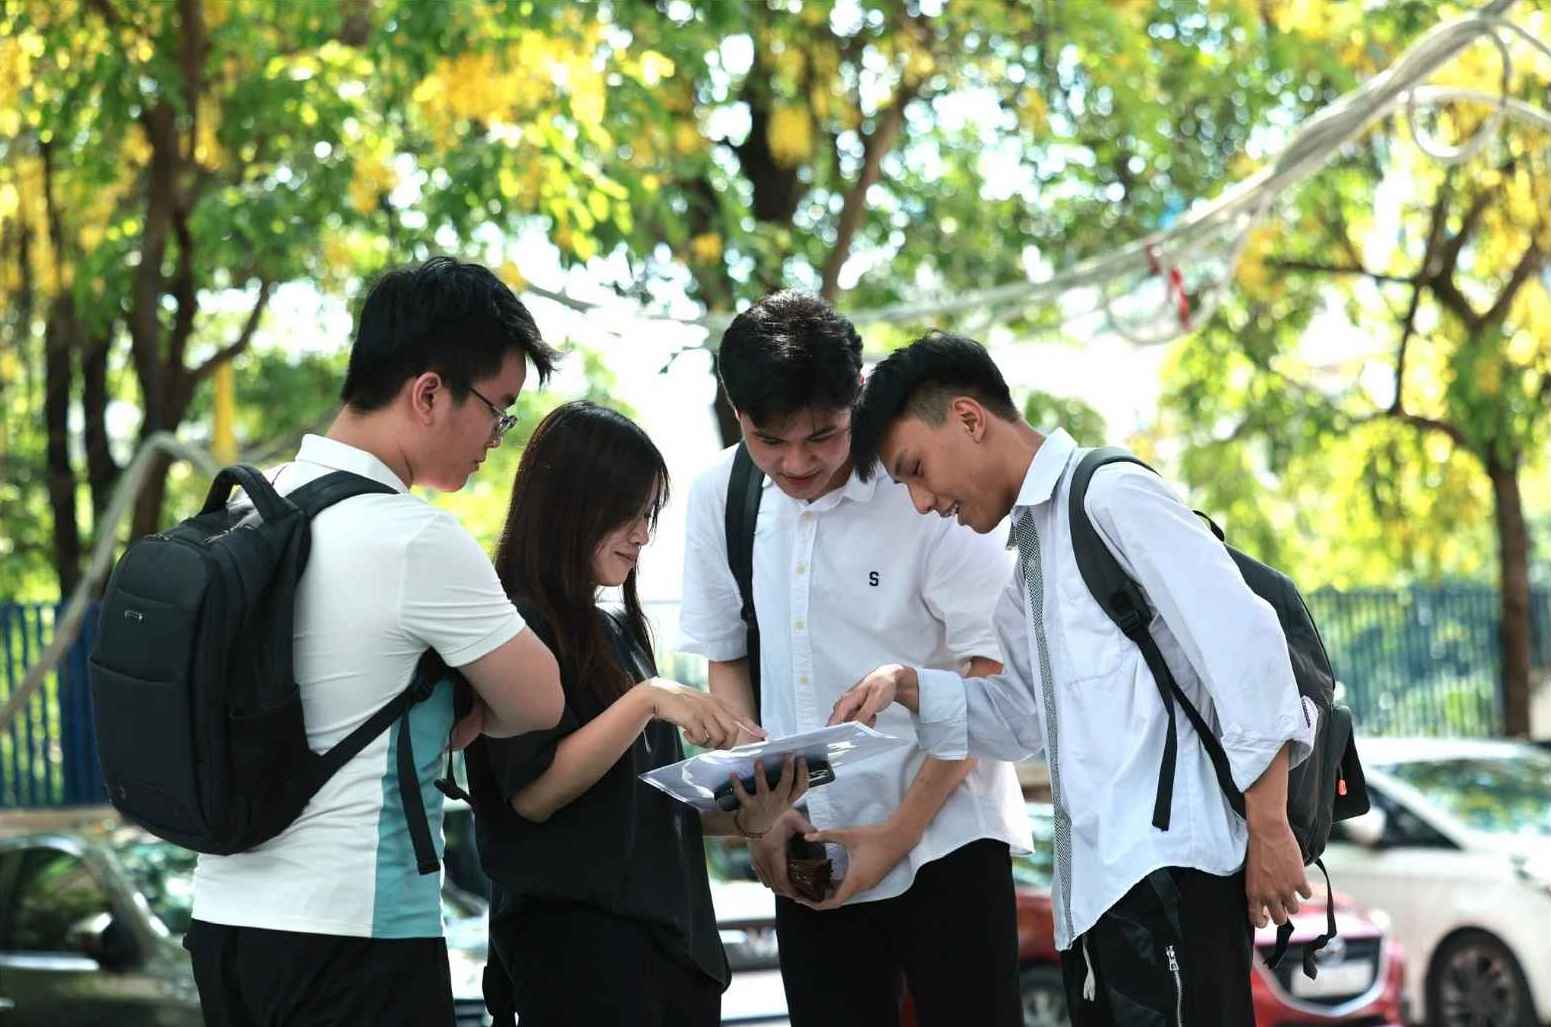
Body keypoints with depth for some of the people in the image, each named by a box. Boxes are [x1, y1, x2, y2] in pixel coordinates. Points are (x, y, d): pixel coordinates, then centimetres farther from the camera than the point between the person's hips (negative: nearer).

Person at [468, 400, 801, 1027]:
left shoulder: (617, 632, 17)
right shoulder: (520, 626, -8)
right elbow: (533, 791, -17)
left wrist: (744, 820, 1)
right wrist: (648, 698, -21)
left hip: (672, 930, 8)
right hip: (576, 944, -8)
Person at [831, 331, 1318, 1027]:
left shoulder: (1111, 494, -6)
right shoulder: (1031, 557, 24)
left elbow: (1242, 642, -12)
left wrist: (1268, 830, -14)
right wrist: (909, 688, 10)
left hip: (1170, 868, -9)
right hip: (1092, 884, 10)